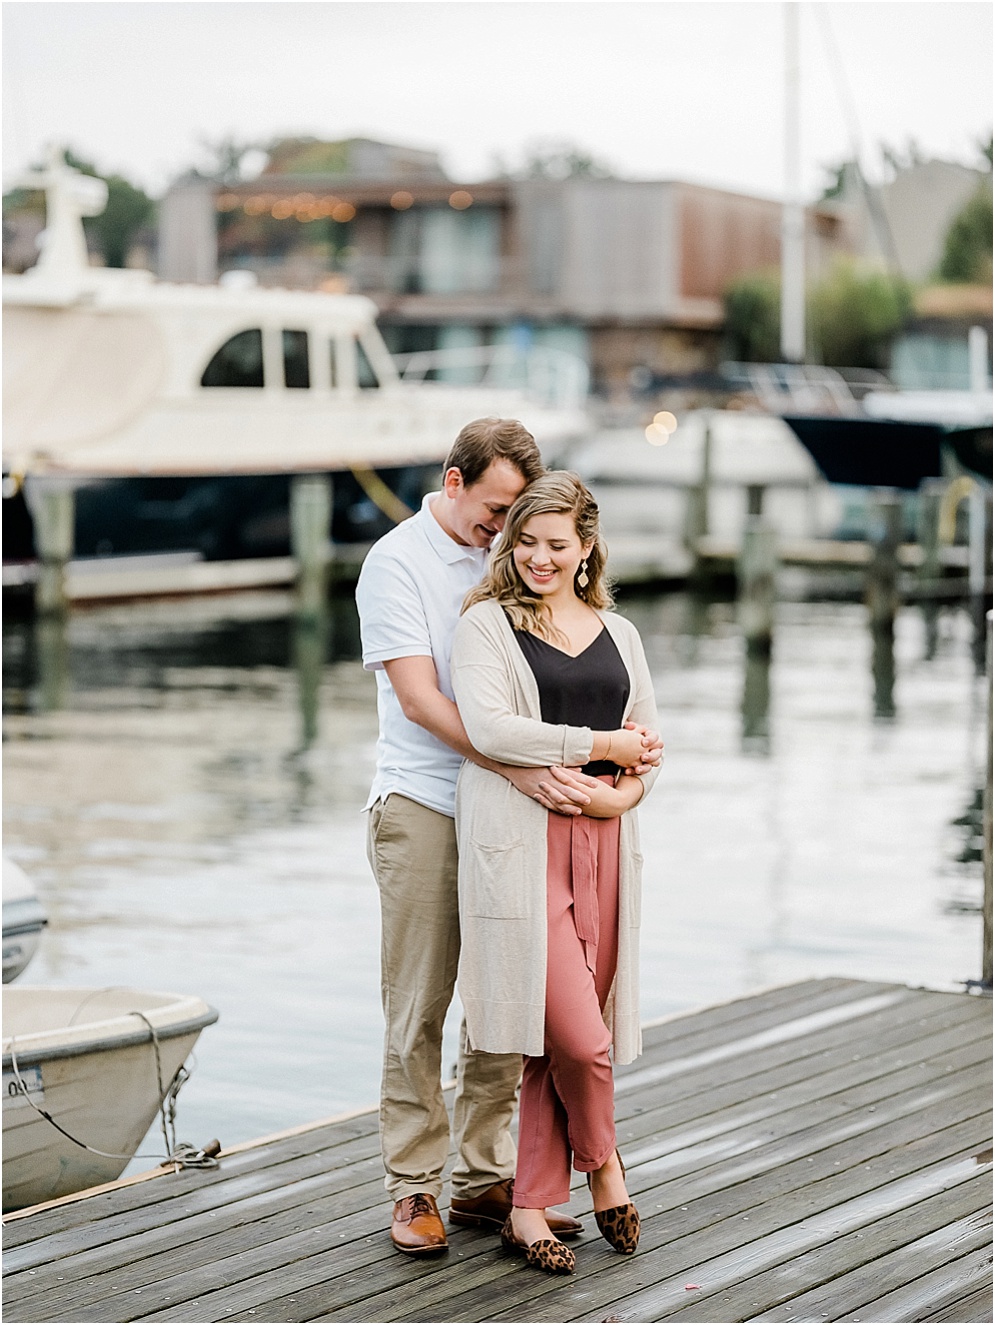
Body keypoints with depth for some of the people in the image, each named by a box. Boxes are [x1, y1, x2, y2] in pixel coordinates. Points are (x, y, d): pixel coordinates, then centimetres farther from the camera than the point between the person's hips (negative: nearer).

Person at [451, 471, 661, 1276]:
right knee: (577, 1033, -12)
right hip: (521, 844, -5)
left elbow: (650, 743, 18)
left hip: (602, 844, 5)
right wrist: (598, 745, -10)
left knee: (555, 1038, 4)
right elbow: (488, 727, -12)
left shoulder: (618, 634, 18)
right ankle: (602, 1162, 17)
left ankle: (530, 1210, 15)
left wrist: (623, 793, -4)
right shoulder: (486, 622, 3)